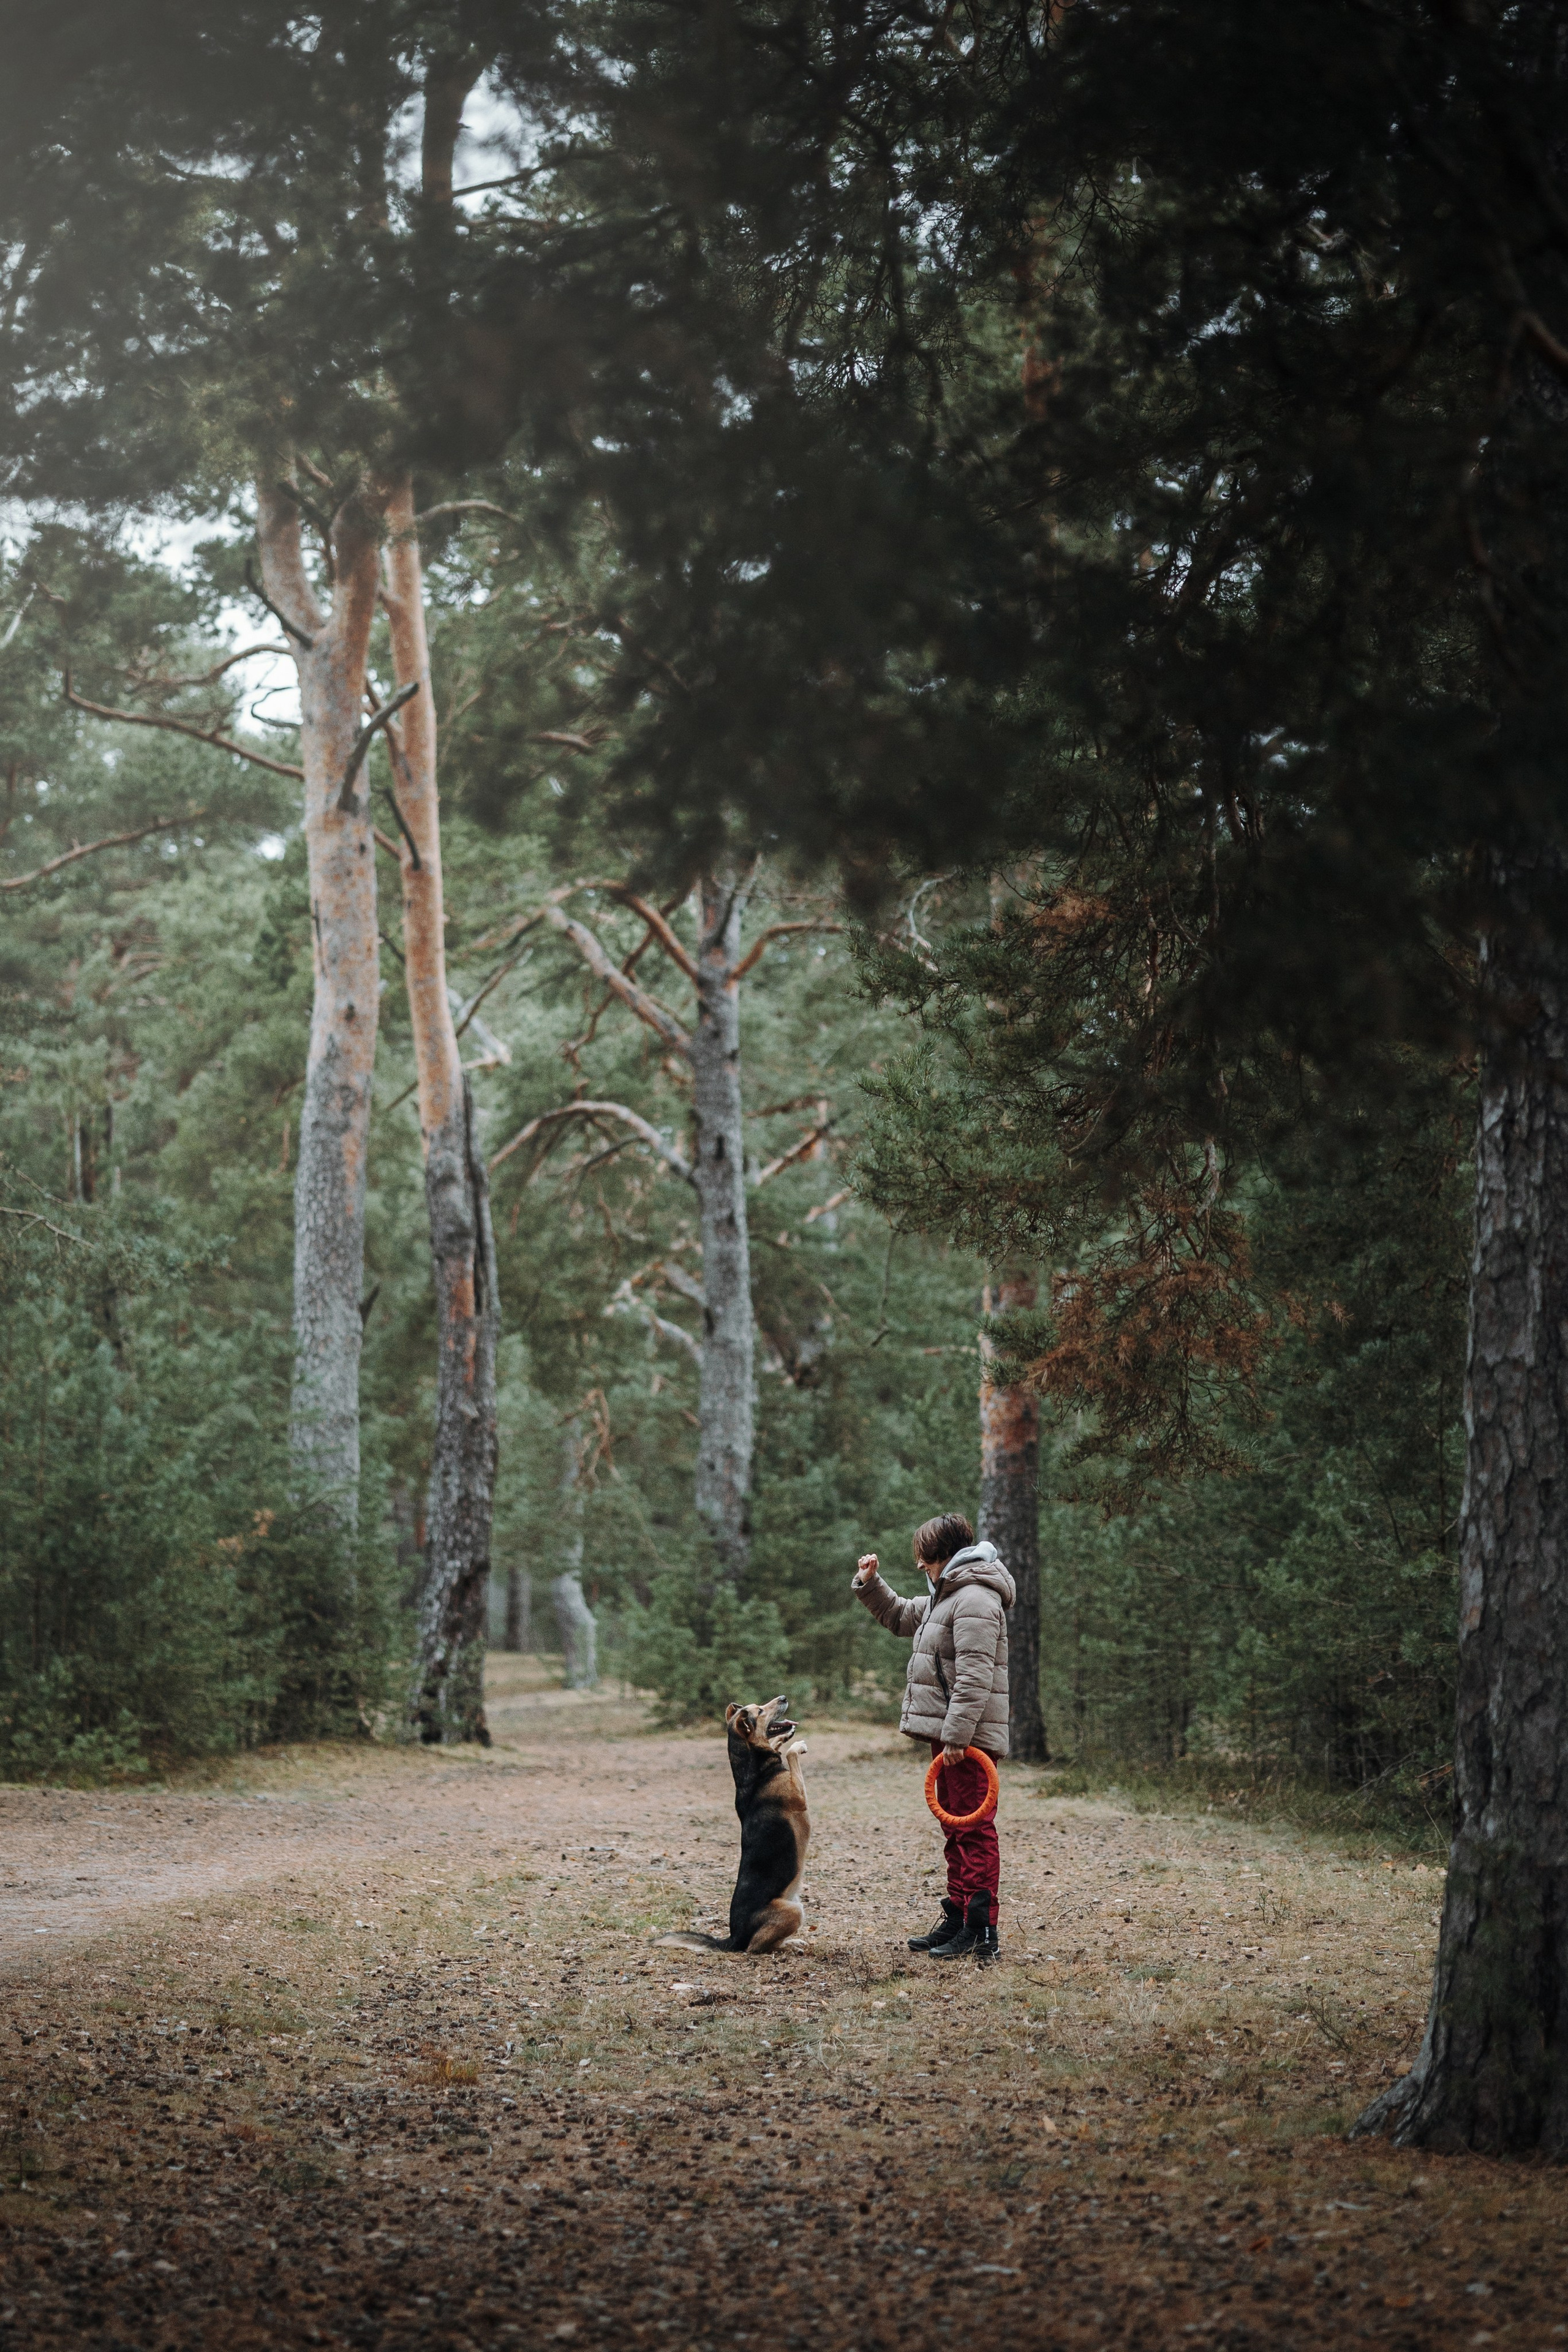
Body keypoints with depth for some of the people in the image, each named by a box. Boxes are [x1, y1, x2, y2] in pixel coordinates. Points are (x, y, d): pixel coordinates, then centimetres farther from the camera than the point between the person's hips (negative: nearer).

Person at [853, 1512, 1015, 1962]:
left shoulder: (975, 1600, -16)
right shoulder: (946, 1596, 19)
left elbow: (975, 1677, -23)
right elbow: (900, 1617, 36)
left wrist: (957, 1737, -27)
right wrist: (870, 1584, 18)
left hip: (968, 1738, -11)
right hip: (949, 1735, 11)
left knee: (973, 1830, -9)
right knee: (956, 1828, 15)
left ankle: (981, 1931, -8)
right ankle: (957, 1920, 23)